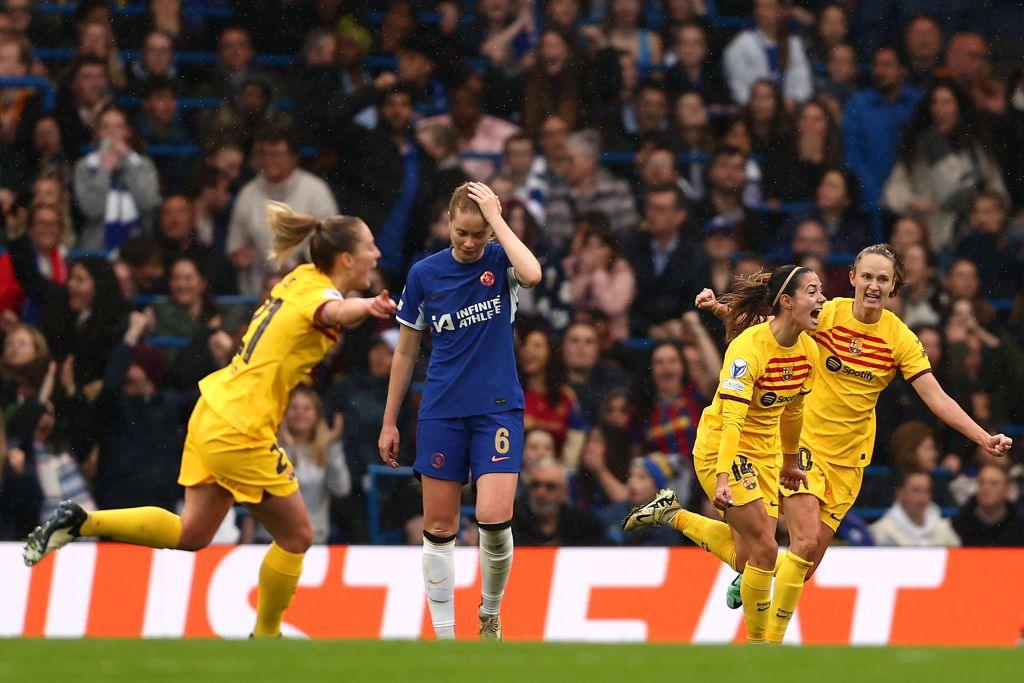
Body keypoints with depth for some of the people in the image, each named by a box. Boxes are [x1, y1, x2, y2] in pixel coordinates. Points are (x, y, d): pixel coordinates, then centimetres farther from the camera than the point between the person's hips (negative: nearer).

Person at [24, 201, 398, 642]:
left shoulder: (302, 277, 5)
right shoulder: (319, 293, -20)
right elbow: (333, 310, -46)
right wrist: (367, 307, -67)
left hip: (213, 416, 9)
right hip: (241, 435, -9)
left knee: (191, 534, 19)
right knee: (296, 537, 6)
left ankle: (79, 522, 15)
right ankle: (266, 638, 19)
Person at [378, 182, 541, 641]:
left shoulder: (500, 261, -2)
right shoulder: (424, 274, 2)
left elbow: (532, 274, -28)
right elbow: (405, 352, 10)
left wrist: (496, 217, -20)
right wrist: (389, 423, 10)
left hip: (498, 408, -2)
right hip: (441, 413, 2)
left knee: (494, 518, -15)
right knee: (438, 529, 2)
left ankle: (490, 613, 10)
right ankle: (444, 635, 11)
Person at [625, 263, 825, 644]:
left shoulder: (807, 349, -2)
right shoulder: (749, 347, -25)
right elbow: (731, 417, -31)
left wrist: (790, 461, 26)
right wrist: (723, 477, -39)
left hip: (765, 452, 8)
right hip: (720, 446, -8)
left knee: (746, 556, 3)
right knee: (764, 548, -14)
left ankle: (672, 514, 24)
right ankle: (759, 642, 2)